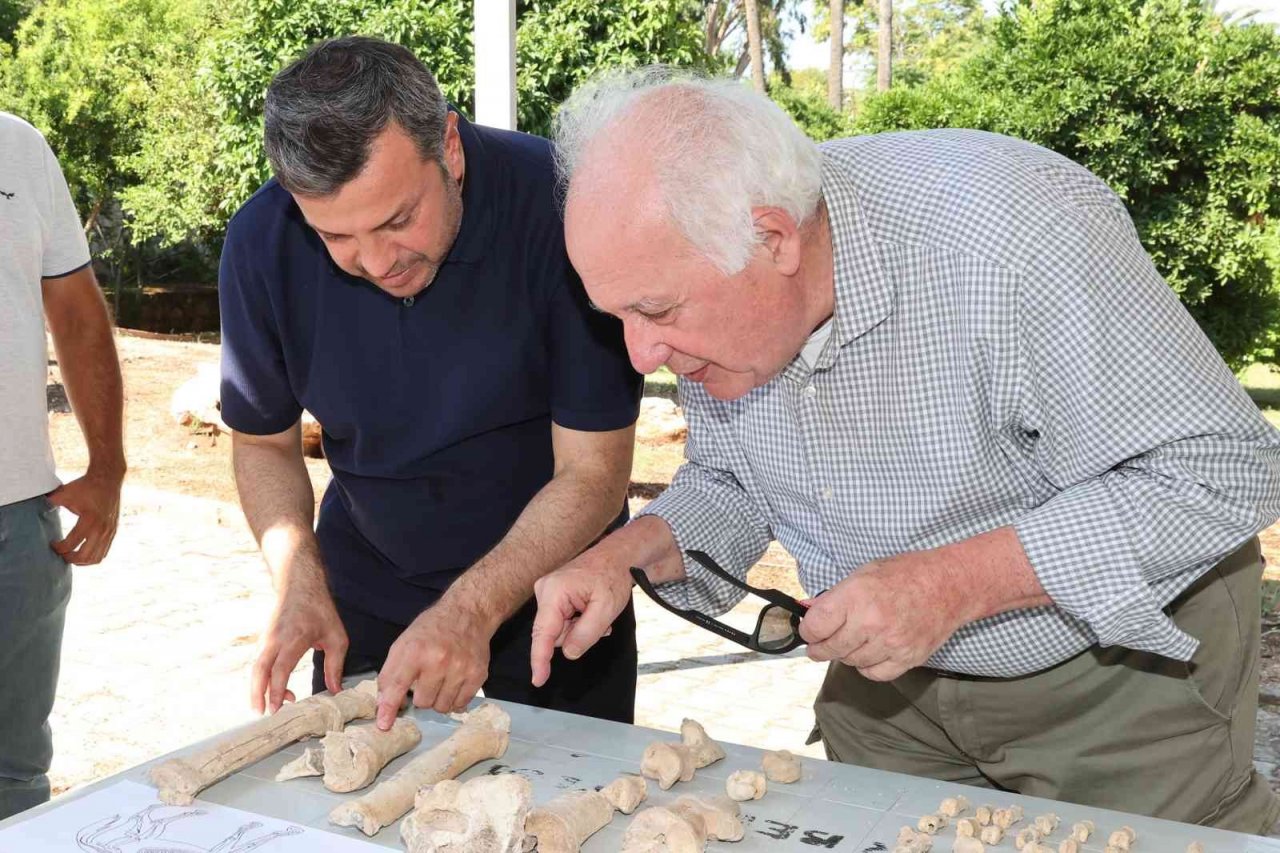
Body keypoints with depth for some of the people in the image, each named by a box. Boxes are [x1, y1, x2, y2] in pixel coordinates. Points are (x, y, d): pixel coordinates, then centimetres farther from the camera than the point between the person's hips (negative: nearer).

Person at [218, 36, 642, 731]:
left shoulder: (556, 206, -28)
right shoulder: (262, 244, -16)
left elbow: (593, 474, -22)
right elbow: (263, 442, -1)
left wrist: (472, 610, -31)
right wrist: (301, 586, -16)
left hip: (548, 586, -2)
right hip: (363, 598, 3)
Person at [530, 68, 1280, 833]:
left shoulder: (1015, 233, -35)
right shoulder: (701, 271, -14)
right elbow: (731, 483, 2)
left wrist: (958, 581, -35)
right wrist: (628, 554, -18)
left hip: (1127, 662, -5)